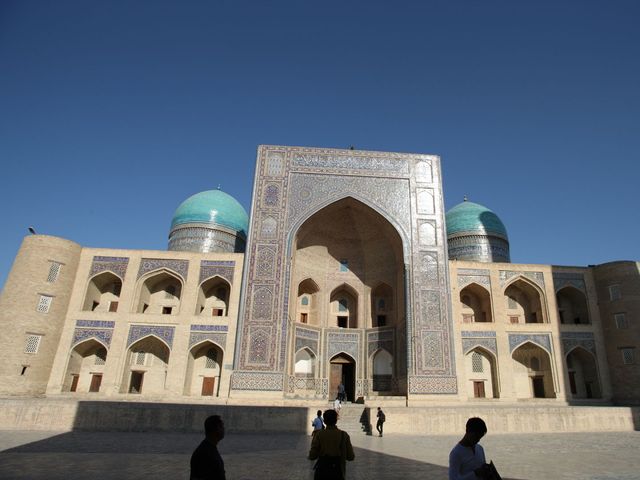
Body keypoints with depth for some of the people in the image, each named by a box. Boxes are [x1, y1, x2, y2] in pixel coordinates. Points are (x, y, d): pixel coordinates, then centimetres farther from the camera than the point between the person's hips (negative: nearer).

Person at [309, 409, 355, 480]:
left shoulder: (318, 435, -8)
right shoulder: (344, 435, -5)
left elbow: (312, 456, -9)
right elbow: (351, 457, -3)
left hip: (322, 472, 0)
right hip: (338, 472, 0)